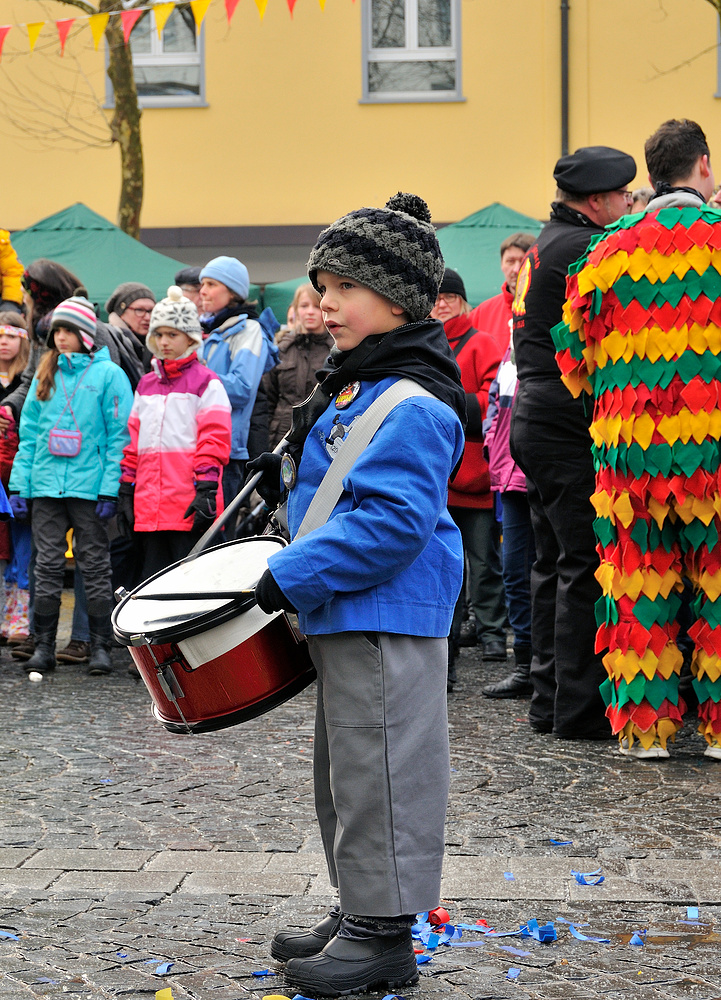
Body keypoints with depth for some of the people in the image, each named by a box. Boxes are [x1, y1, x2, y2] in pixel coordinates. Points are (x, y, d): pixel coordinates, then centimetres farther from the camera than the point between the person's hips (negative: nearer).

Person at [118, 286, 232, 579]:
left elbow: (215, 440, -7)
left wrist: (206, 489, -15)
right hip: (149, 507, 6)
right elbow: (134, 441, 20)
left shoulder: (206, 382, 0)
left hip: (190, 507, -6)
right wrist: (126, 490, 15)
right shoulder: (146, 384, 19)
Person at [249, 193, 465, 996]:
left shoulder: (413, 404, -18)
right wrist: (289, 477, 17)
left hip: (386, 620, -11)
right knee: (346, 770, 17)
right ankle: (358, 914, 28)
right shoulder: (354, 386, 16)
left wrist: (294, 574, -25)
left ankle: (384, 933, 5)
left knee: (378, 771, -4)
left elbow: (392, 520, -26)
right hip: (343, 615, 11)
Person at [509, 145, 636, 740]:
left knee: (556, 563, 14)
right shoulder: (581, 247, -13)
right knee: (585, 564, -8)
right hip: (569, 428, -11)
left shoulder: (548, 245, 19)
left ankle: (550, 701, 19)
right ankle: (581, 710, -5)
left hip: (537, 423, 11)